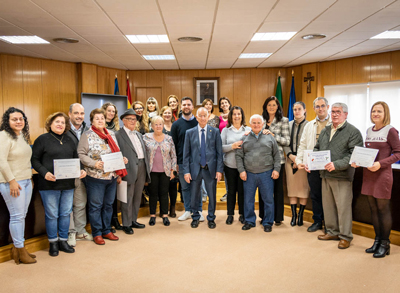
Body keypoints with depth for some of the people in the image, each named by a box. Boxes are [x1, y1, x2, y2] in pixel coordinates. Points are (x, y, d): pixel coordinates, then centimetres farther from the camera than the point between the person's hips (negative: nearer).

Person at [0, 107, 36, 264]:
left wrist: (29, 177, 16)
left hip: (26, 181, 8)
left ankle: (17, 248, 21)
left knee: (22, 216, 11)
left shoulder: (23, 136, 14)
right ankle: (20, 250, 9)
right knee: (17, 216, -2)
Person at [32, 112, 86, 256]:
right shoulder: (42, 139, -1)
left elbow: (76, 158, 17)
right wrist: (44, 172, -19)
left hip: (68, 184, 5)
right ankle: (53, 243, 19)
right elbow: (34, 159, -4)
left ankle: (63, 241, 24)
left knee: (65, 213, 10)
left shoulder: (69, 140, 13)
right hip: (49, 184, -4)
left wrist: (81, 170, -2)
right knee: (52, 215, 4)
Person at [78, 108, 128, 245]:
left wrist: (122, 159, -1)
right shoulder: (87, 135, -5)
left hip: (112, 176, 6)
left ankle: (107, 231, 28)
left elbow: (117, 152, 19)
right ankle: (97, 234, 17)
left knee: (108, 205, 15)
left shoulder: (111, 134, 12)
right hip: (96, 177, -6)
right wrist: (94, 163, -22)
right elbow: (81, 154, -10)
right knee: (96, 206, 4)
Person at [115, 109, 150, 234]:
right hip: (129, 170, -7)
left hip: (142, 168, 7)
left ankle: (133, 220, 26)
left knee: (137, 197, 13)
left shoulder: (139, 134, 19)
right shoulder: (118, 135, -4)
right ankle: (126, 224, 12)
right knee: (128, 198, 0)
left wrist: (147, 169, 13)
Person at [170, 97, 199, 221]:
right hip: (182, 161, 1)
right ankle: (188, 211, 20)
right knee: (185, 187, 9)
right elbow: (173, 144, 4)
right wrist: (174, 162, -1)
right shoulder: (176, 124, 4)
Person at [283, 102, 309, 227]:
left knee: (303, 187, 0)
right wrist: (290, 155, -7)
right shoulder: (288, 125, 11)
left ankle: (300, 215, 12)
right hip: (290, 160, 4)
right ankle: (293, 215, 12)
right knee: (292, 188, 4)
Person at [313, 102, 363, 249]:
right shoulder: (325, 131, 16)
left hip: (342, 176, -6)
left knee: (343, 207, 1)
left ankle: (345, 236, 15)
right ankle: (332, 232, 29)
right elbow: (317, 148, 22)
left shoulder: (353, 132, -6)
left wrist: (337, 165, -24)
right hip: (325, 175, 7)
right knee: (328, 205, 14)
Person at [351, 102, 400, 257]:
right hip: (368, 174, 6)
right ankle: (377, 240, 25)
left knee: (383, 209, 2)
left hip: (382, 174, -6)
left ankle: (385, 244, 15)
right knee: (373, 209, 12)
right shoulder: (369, 131, 11)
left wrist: (380, 164, -21)